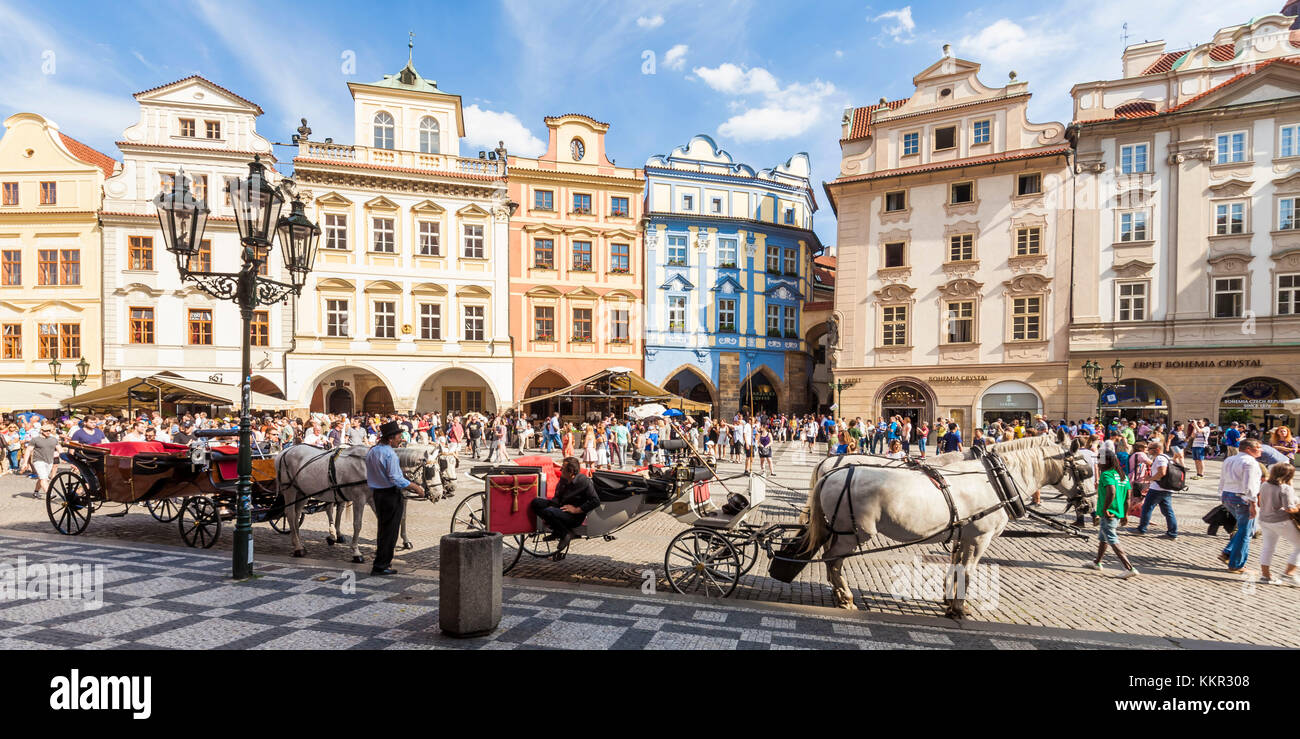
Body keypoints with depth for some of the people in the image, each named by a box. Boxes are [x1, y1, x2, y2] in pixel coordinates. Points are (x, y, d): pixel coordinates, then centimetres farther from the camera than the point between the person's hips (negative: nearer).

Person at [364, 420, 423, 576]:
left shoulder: (371, 451, 9)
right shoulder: (390, 453, -19)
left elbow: (371, 476, 14)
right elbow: (396, 478, -23)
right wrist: (415, 487, -15)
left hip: (377, 493, 9)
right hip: (391, 495, -9)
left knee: (383, 527, 20)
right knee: (390, 531, 1)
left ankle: (381, 561, 31)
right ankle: (380, 566, 6)